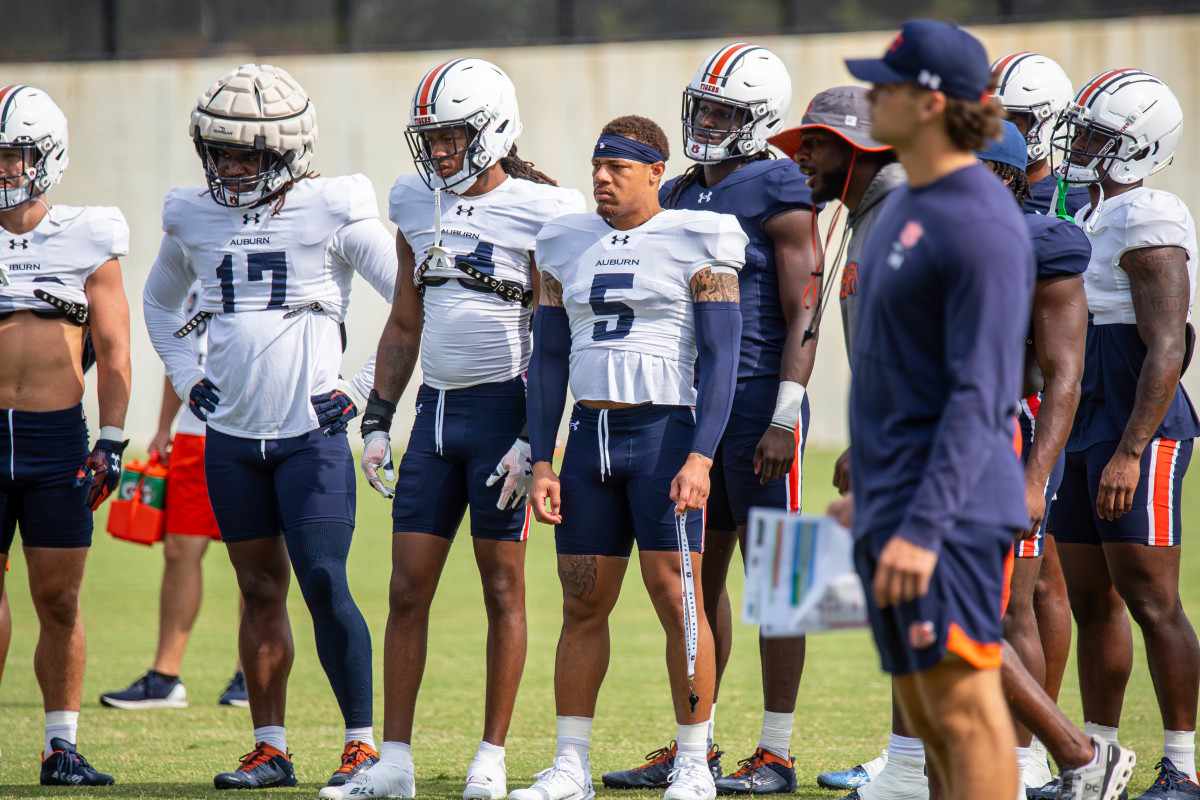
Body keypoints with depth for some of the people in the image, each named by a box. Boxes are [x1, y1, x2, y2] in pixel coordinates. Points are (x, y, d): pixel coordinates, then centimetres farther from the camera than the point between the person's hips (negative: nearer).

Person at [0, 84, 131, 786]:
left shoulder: (87, 241, 6)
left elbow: (113, 353, 7)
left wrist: (112, 442, -1)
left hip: (58, 438, 0)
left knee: (60, 601, 1)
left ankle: (62, 746, 8)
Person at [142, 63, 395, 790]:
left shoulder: (333, 214, -8)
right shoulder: (195, 220, 7)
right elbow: (160, 303, 27)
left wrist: (362, 387, -7)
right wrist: (187, 377, 13)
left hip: (312, 432, -5)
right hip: (231, 433, 5)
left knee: (324, 587, -11)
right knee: (261, 589, 9)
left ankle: (363, 743, -2)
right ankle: (271, 750, 14)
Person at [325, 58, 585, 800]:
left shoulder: (537, 212, -7)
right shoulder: (420, 208, 10)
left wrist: (534, 438, -14)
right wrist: (377, 418, 12)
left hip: (502, 405, -5)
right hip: (436, 407, 6)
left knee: (502, 586, 1)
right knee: (407, 590, 2)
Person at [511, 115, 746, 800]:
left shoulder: (696, 244, -3)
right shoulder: (568, 246, 12)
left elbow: (721, 358, -7)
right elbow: (549, 359, 14)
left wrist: (700, 457, -16)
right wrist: (542, 462, 7)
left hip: (665, 431, -5)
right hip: (591, 435, 5)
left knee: (677, 599, -6)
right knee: (582, 606, 5)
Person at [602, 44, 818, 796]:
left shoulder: (779, 196, -7)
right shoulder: (681, 196, 15)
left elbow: (802, 317, -12)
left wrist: (784, 418, -18)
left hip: (760, 399, -7)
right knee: (699, 573, 9)